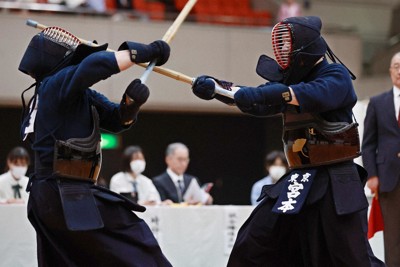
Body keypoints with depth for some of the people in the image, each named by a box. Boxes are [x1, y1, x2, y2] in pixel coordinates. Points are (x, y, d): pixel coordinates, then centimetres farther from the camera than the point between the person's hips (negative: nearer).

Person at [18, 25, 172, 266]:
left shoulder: (81, 95, 18)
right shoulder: (56, 84, -8)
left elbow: (117, 119, 15)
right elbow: (96, 64, -27)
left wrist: (131, 103, -6)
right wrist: (144, 52, -19)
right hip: (68, 198, -10)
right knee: (137, 246, -8)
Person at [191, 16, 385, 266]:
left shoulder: (337, 77, -11)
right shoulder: (290, 79, 11)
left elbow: (312, 95, -30)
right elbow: (256, 100, 5)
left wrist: (256, 94, -39)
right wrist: (215, 86, -12)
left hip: (336, 183, -7)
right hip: (298, 180, 7)